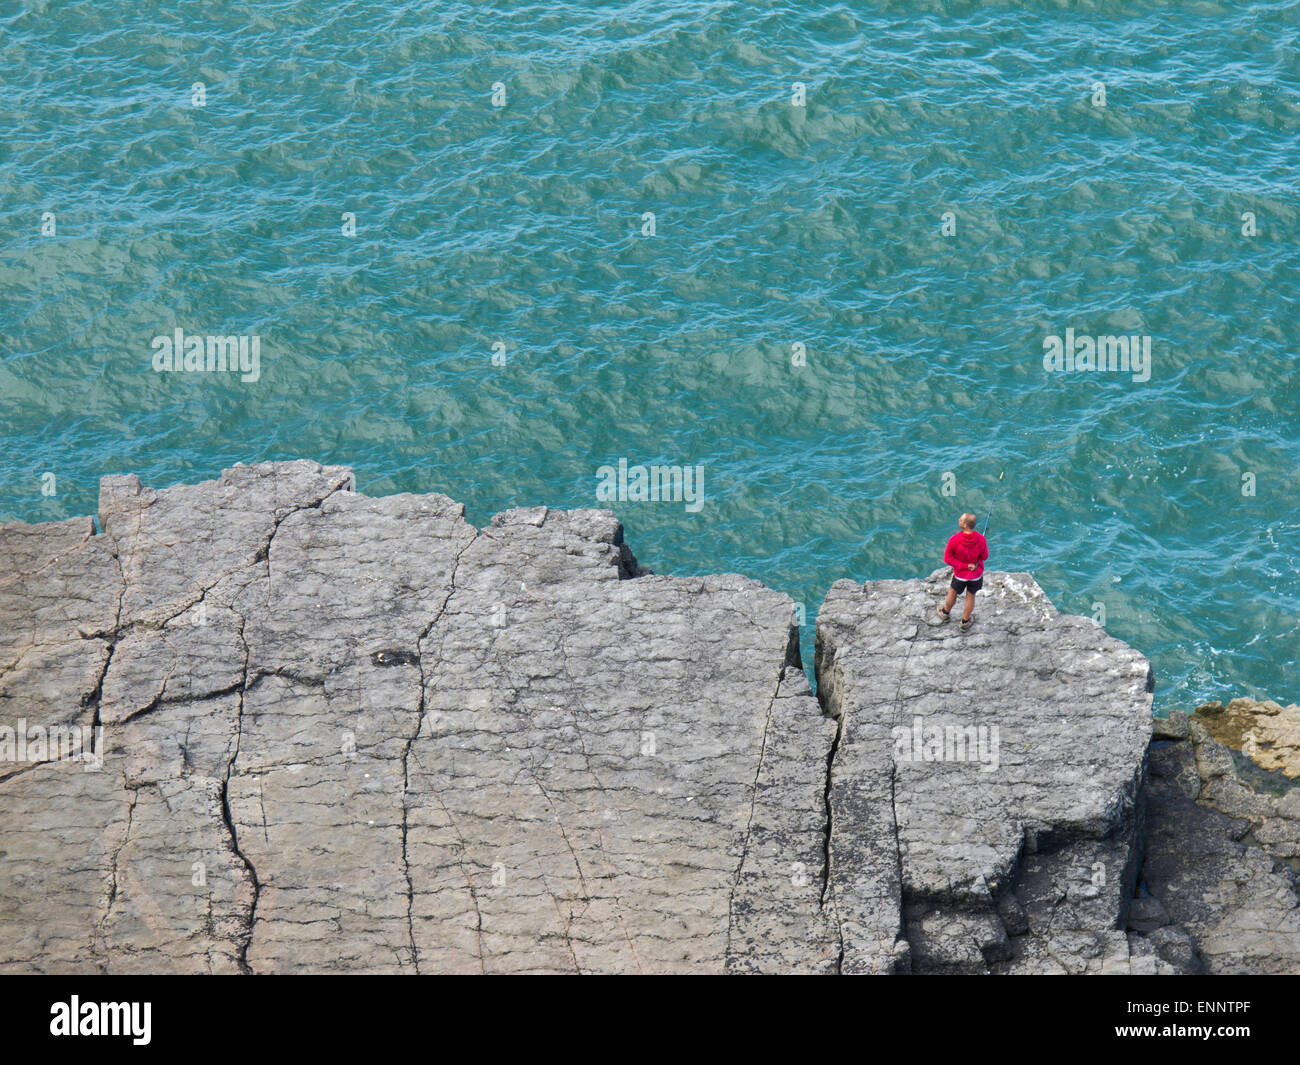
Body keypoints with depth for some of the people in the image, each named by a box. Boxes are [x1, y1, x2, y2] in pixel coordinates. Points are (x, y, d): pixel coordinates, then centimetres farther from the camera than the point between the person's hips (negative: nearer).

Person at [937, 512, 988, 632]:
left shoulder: (954, 540, -29)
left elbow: (948, 558, -20)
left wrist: (964, 565, -17)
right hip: (976, 574, 1)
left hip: (960, 574, -1)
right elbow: (984, 556, -11)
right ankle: (965, 622, 38)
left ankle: (946, 612, 52)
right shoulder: (981, 540, -26)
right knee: (971, 596, 22)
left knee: (953, 592, 27)